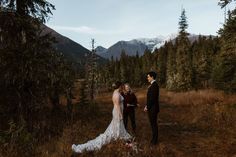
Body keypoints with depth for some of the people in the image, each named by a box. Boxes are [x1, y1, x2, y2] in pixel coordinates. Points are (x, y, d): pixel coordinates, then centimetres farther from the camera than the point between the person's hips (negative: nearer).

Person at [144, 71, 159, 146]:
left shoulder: (154, 85, -19)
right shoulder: (153, 85, 12)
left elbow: (152, 98, -22)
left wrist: (147, 107, -14)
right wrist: (147, 106, 8)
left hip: (153, 109, -9)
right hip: (151, 108, 9)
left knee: (154, 124, 2)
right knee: (153, 124, 17)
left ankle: (154, 141, 14)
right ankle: (154, 139, 29)